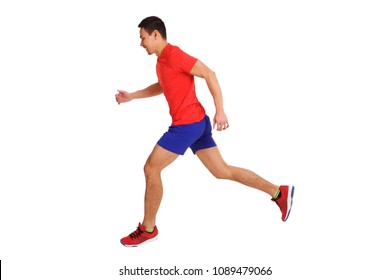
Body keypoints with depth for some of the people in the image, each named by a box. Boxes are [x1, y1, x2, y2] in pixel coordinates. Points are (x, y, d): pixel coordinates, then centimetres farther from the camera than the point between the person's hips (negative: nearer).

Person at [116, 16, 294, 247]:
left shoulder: (173, 54, -15)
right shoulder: (162, 60, 15)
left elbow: (209, 74, -19)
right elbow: (161, 87, 34)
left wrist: (220, 110, -22)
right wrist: (132, 96, 27)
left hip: (187, 124, -10)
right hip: (196, 123, 10)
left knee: (151, 168, -4)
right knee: (222, 171, 12)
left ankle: (148, 229, 7)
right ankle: (279, 193, 15)